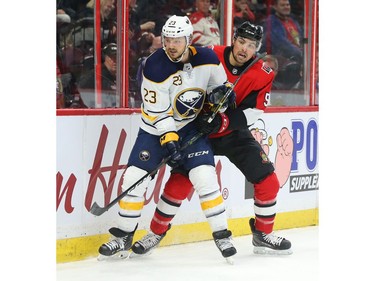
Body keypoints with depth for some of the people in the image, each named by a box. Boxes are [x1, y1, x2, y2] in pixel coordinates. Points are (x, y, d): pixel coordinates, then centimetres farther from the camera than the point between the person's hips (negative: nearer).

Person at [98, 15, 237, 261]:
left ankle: (222, 234, -3)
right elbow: (157, 112, -19)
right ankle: (124, 236, 9)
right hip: (156, 128, -1)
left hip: (191, 126, 1)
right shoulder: (156, 67, -21)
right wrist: (168, 140, -26)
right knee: (134, 177, -7)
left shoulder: (207, 59, -12)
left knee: (205, 177, -16)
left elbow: (221, 86, 9)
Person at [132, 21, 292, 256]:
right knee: (179, 180, -14)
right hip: (199, 130, -2)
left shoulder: (262, 75, -12)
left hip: (234, 133, 2)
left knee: (268, 181, -5)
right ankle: (156, 233, 2)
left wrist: (223, 122, -33)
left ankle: (263, 235, 14)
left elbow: (251, 113, -18)